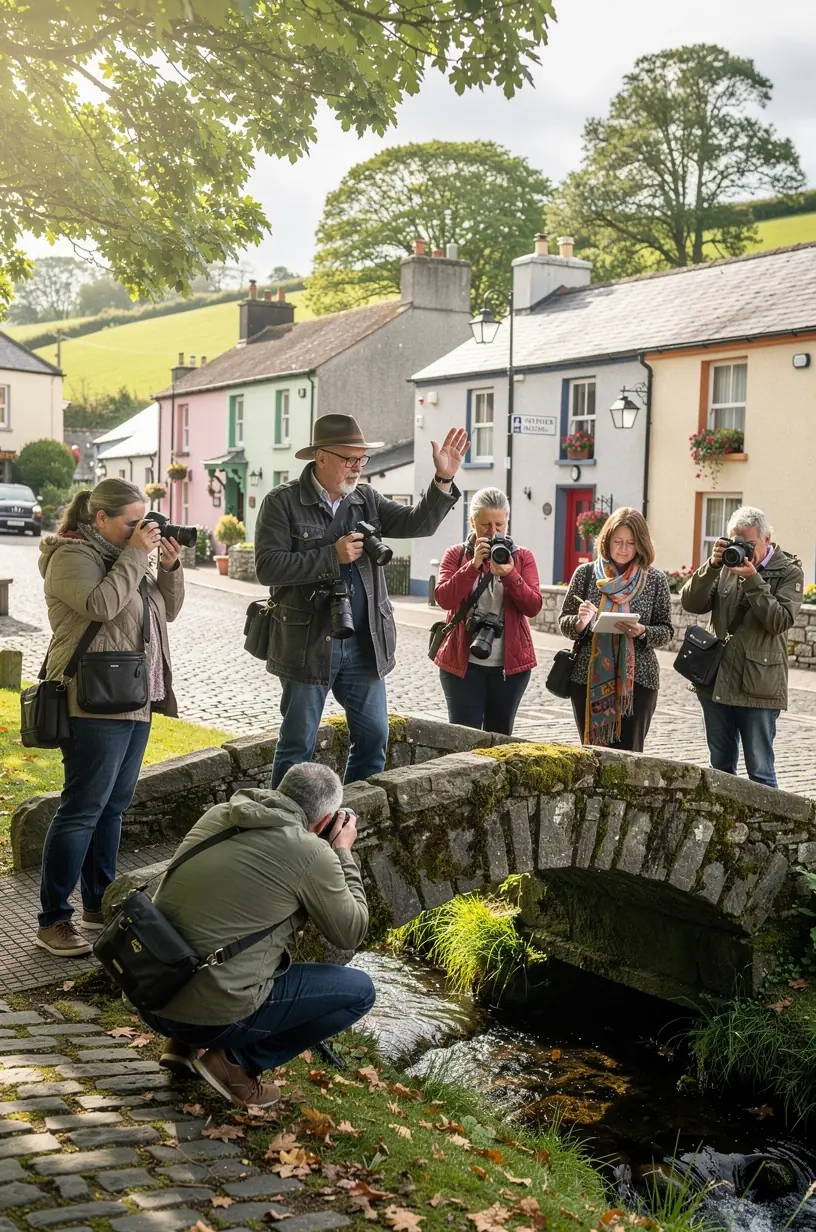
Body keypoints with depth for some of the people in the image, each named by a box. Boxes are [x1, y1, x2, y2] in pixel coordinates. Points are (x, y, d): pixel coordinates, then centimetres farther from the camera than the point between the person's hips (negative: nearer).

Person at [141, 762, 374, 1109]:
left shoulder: (217, 814, 7)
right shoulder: (311, 852, -11)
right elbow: (351, 933, 2)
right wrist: (343, 853, 12)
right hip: (214, 1014, -7)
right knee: (359, 990, 7)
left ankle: (185, 1043, 20)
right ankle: (236, 1061, 2)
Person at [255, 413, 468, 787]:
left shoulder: (366, 499, 8)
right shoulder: (282, 502, -7)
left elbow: (418, 523, 4)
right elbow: (267, 567, -16)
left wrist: (443, 480, -11)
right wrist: (333, 555, -18)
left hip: (364, 643, 5)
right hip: (308, 644, -5)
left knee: (374, 738, 10)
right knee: (297, 744, 5)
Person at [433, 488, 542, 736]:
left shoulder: (522, 557, 5)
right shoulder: (456, 554, 4)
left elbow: (533, 607, -5)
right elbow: (444, 599, -11)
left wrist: (509, 574, -20)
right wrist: (473, 565, -20)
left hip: (510, 663, 1)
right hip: (463, 662, -1)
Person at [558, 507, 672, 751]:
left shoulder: (655, 579, 1)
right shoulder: (586, 573, 3)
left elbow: (666, 631, 3)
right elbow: (563, 622, 7)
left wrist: (641, 631, -16)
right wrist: (580, 622, -15)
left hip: (636, 680, -1)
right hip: (589, 678, 1)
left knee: (627, 753, -1)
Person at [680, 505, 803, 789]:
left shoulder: (788, 572, -2)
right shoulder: (726, 565, 6)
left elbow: (779, 621, -13)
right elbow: (690, 604, -2)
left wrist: (753, 580, -19)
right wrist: (711, 566, -13)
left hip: (759, 688, -4)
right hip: (716, 683, 4)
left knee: (760, 771, 1)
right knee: (720, 767, 15)